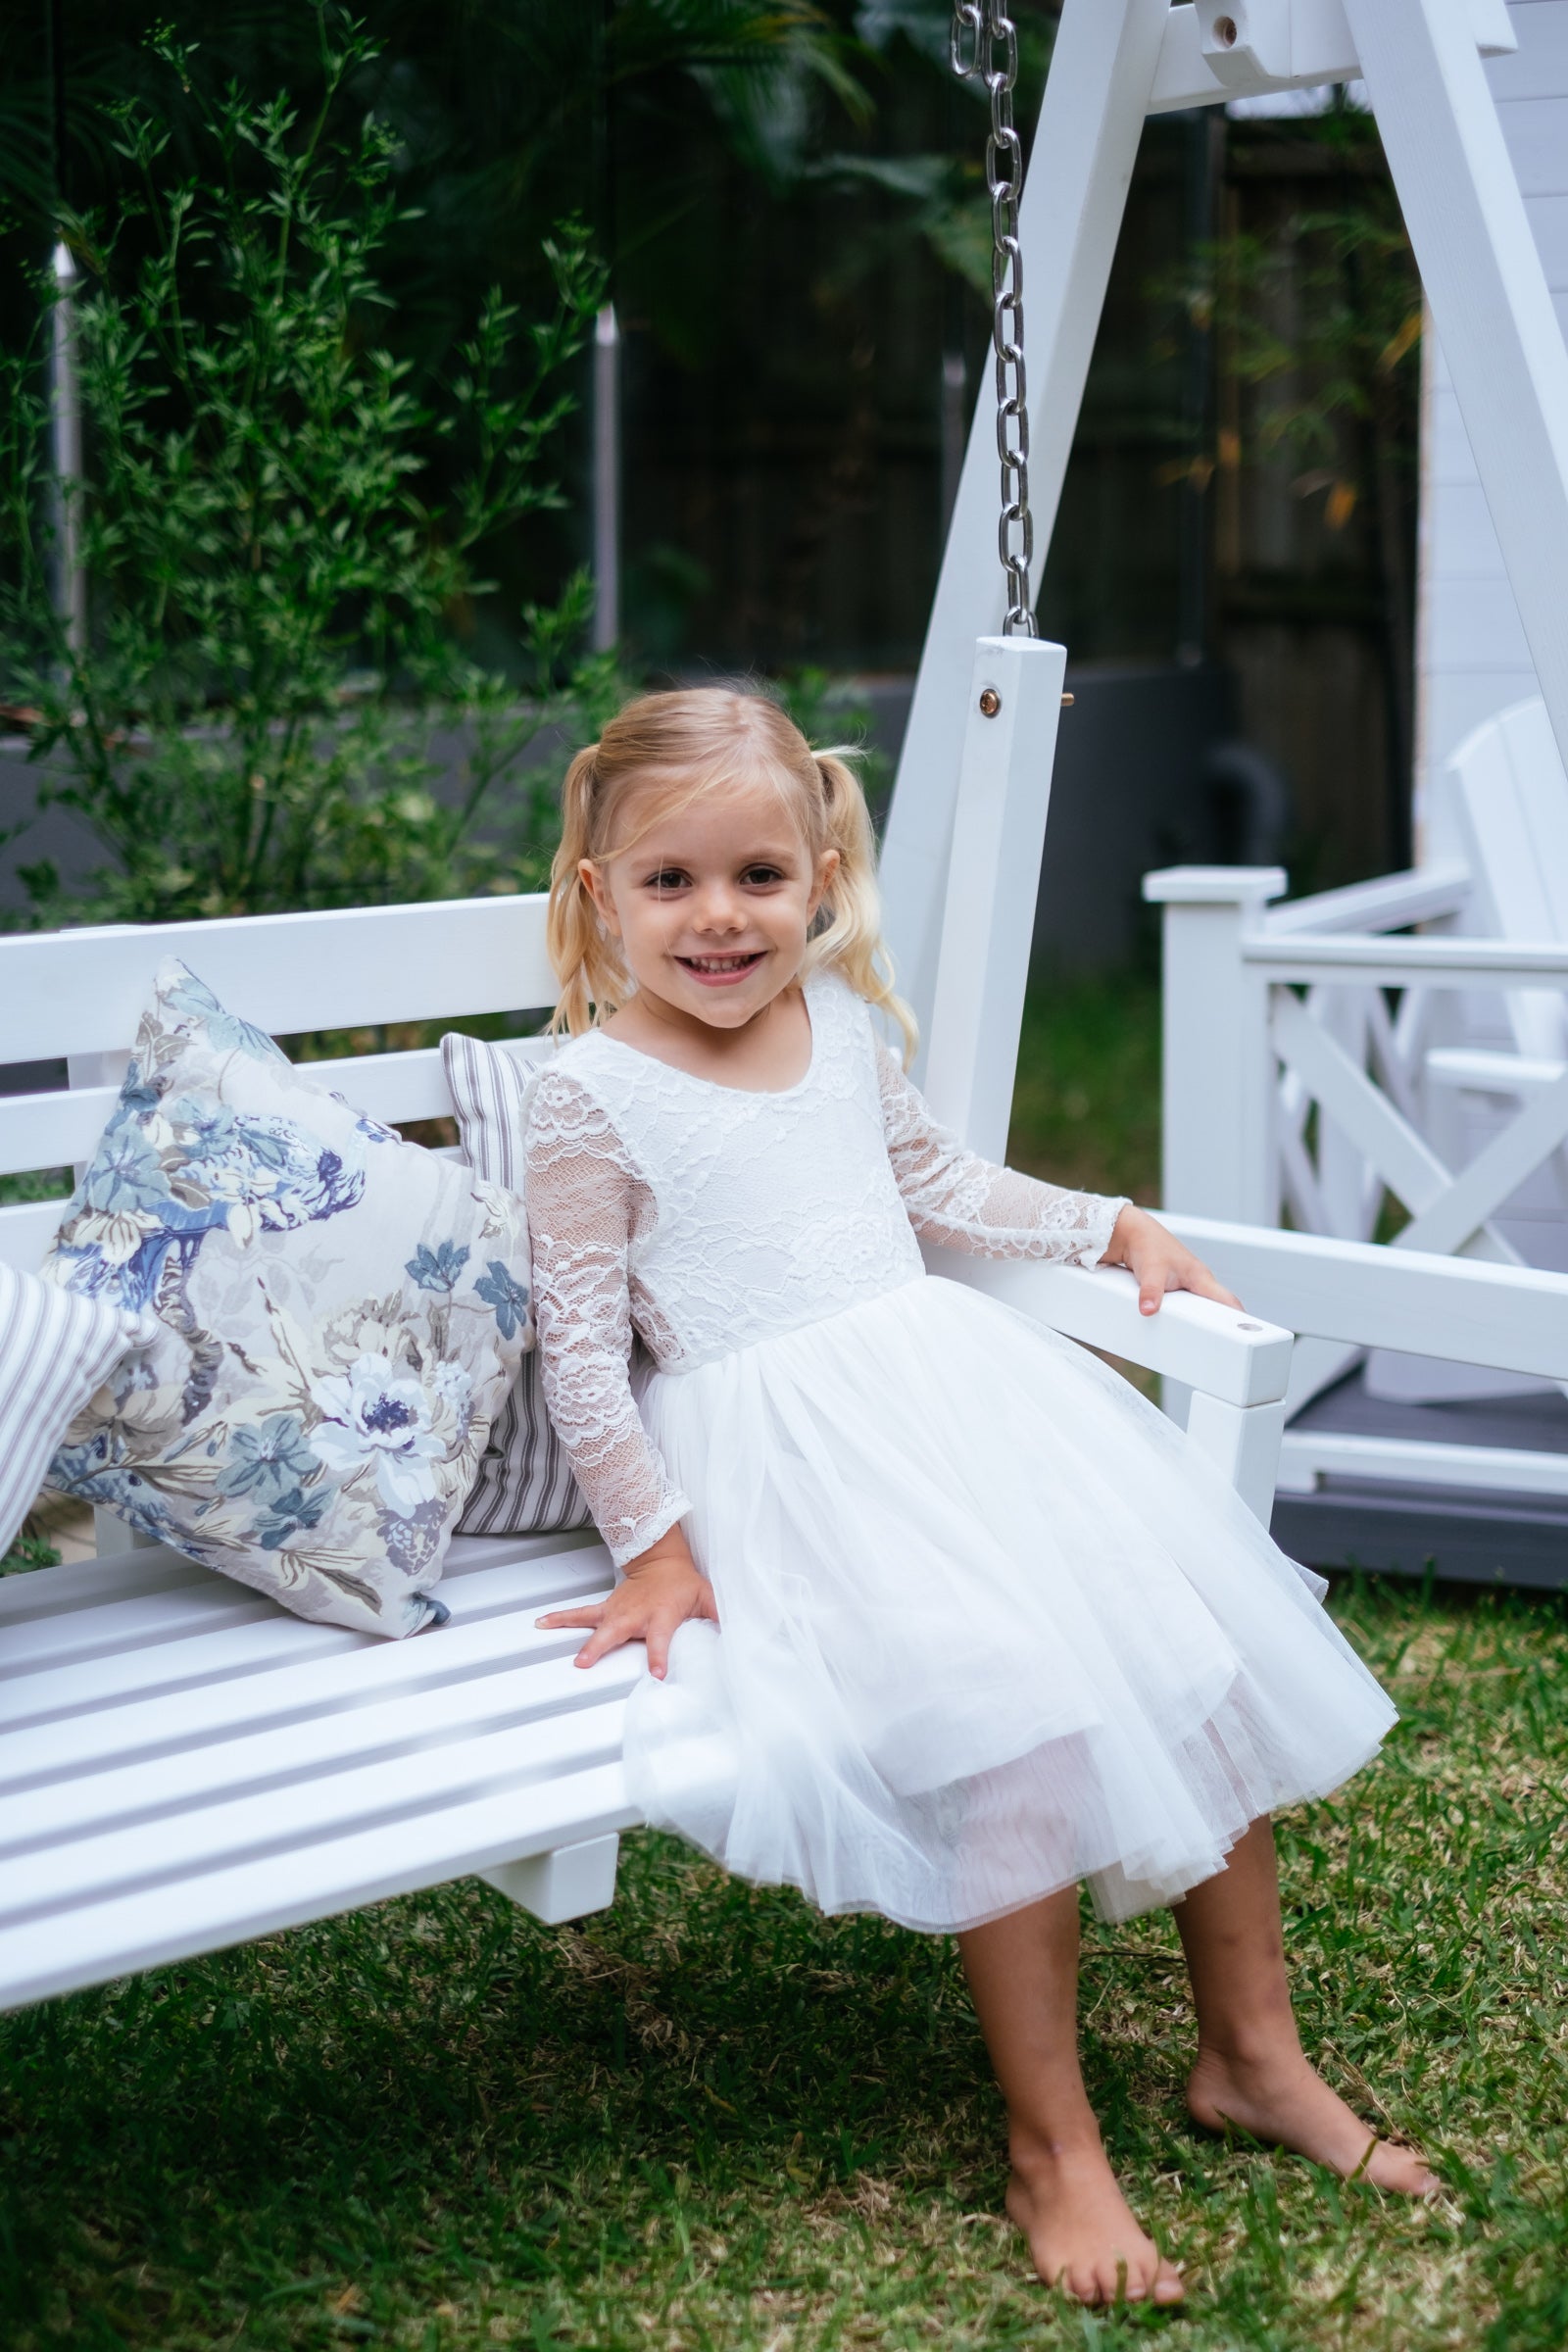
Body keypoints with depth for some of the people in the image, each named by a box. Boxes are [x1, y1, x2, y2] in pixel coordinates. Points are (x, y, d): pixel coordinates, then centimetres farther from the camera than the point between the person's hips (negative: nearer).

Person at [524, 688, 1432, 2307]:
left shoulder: (839, 1024, 10)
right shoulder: (592, 1094, -8)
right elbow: (579, 1342, -7)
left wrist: (1115, 1228, 21)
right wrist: (650, 1542, -10)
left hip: (955, 1384, 7)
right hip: (785, 1458, -7)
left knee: (1207, 1649, -2)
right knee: (1012, 1719, -26)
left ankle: (1251, 2055, 13)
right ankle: (1049, 2148, -12)